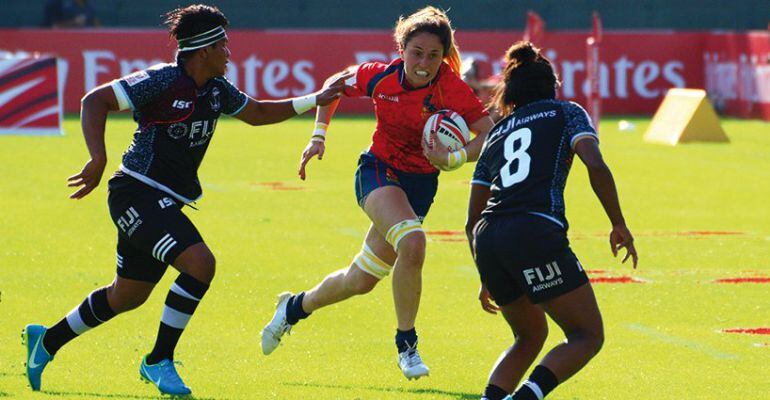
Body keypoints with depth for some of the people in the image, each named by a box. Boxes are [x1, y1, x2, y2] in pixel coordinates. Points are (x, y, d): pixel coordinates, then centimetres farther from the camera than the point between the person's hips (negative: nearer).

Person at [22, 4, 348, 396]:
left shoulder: (216, 90, 8)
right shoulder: (162, 81, -17)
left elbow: (256, 113, 25)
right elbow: (94, 101, -17)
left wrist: (315, 99, 18)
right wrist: (98, 160, -27)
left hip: (165, 203, 9)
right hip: (137, 194, -9)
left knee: (127, 296, 17)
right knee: (199, 262, -24)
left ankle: (47, 340, 36)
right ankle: (158, 361, -11)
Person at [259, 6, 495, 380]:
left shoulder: (452, 89, -19)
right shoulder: (379, 76, -13)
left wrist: (453, 159, -35)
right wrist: (318, 135, -2)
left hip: (420, 182, 2)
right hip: (378, 170, -2)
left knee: (361, 281, 8)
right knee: (412, 243, -31)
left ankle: (295, 307, 38)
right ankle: (406, 345, -15)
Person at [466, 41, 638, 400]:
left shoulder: (497, 133, 26)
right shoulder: (566, 113, 15)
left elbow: (472, 220, 24)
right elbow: (595, 166, -5)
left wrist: (488, 280, 34)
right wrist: (619, 226, 3)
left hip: (487, 240, 6)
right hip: (537, 232, -6)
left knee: (530, 336, 24)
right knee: (588, 337, 4)